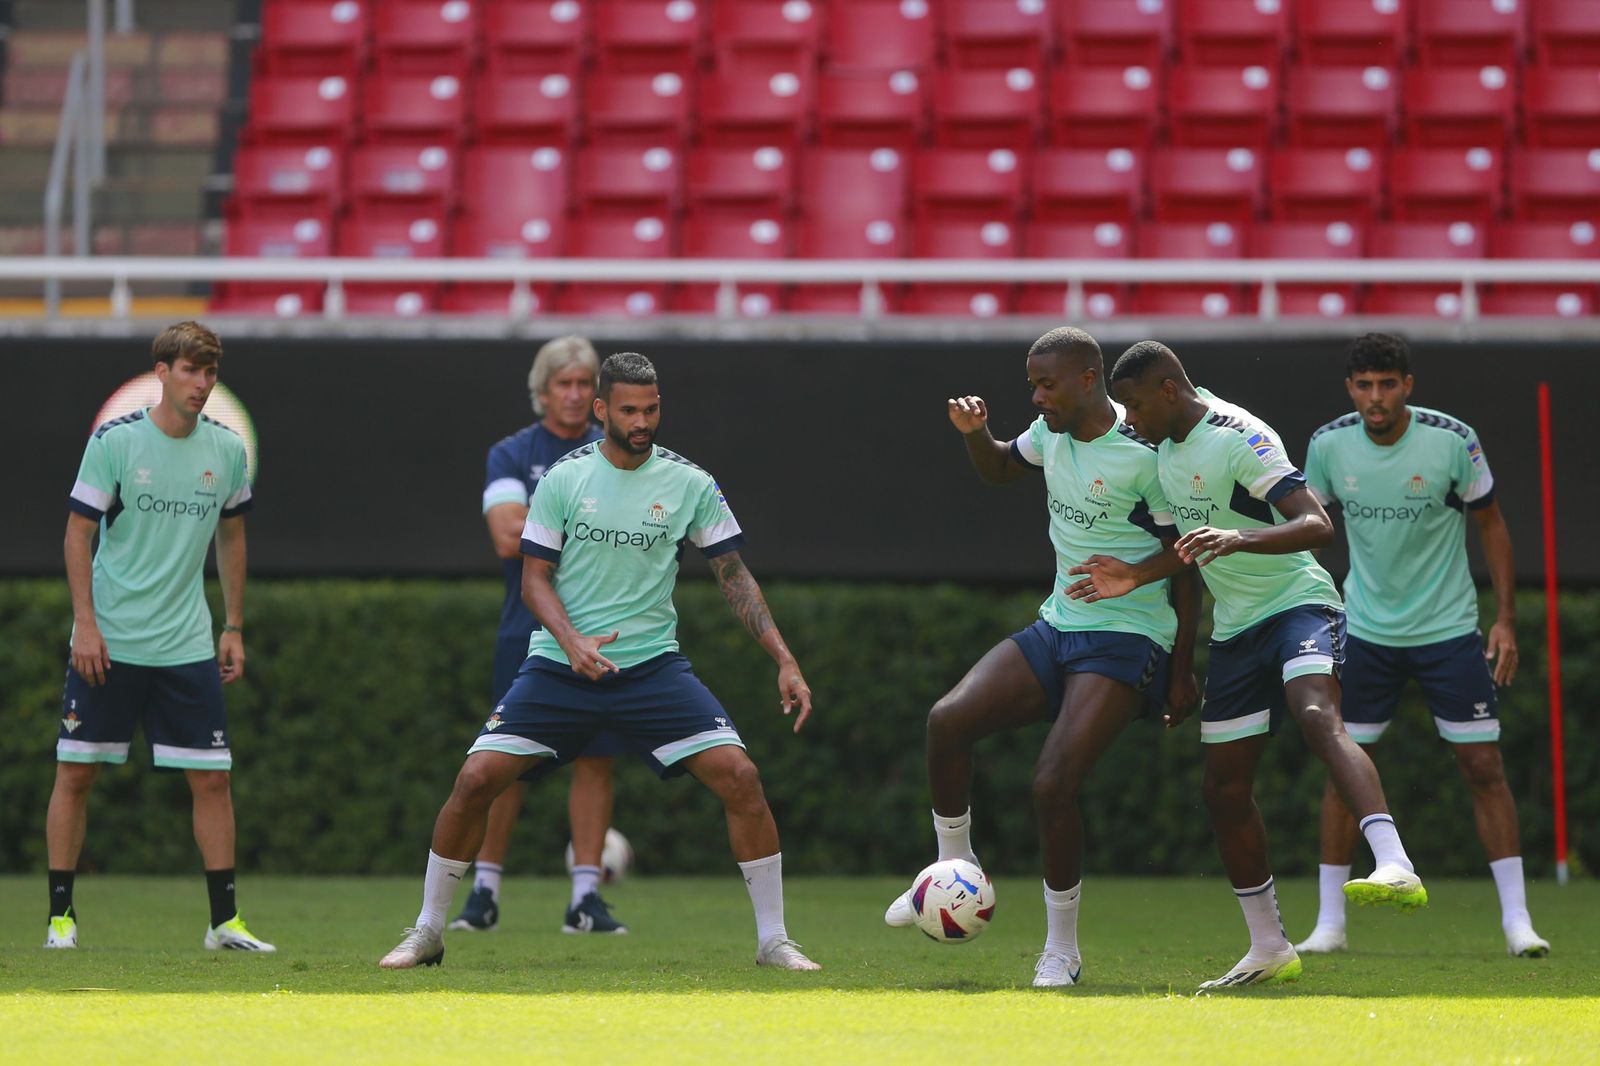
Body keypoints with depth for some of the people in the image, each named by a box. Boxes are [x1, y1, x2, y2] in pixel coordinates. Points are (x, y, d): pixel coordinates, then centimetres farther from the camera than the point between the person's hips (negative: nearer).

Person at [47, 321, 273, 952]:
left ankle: (224, 921, 6)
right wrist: (86, 623, -12)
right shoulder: (115, 440, -7)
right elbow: (79, 531, -5)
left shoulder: (227, 450, 4)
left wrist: (234, 628, 13)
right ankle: (61, 914, 9)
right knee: (75, 774, -1)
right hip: (108, 641, -3)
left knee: (211, 779, -1)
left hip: (187, 646, 3)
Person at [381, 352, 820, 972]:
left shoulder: (690, 484, -1)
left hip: (652, 664, 0)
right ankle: (427, 933, 7)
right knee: (476, 780, -12)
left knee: (739, 776, -16)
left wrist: (784, 659, -4)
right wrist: (572, 641, -18)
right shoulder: (564, 478, -2)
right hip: (559, 663, 0)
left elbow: (734, 577, 5)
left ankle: (772, 940, -3)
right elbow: (534, 577, 1)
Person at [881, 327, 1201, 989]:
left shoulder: (1144, 456, -17)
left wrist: (1183, 672, -10)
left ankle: (1061, 954, -5)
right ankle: (955, 874, 6)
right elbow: (1000, 469, 27)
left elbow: (1185, 564, -11)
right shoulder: (1052, 433, 5)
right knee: (947, 720, -11)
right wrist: (975, 433, 3)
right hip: (1056, 628, 8)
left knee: (1053, 784, -19)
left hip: (1125, 641, -7)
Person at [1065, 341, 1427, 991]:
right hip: (1235, 628, 9)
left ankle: (1397, 870, -52)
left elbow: (1317, 526, -28)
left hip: (1298, 602, -9)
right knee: (1225, 790, 7)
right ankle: (1269, 950, 19)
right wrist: (1136, 577, 13)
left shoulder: (1241, 438, -17)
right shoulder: (1166, 442, 10)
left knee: (1316, 717, -36)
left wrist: (1239, 537, -43)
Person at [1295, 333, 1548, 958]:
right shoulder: (1328, 447, -6)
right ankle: (1330, 924, 8)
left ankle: (1516, 919, 0)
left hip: (1449, 627, -2)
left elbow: (1491, 524, -1)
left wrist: (1506, 619, -5)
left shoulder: (1453, 441, -12)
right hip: (1366, 631, 2)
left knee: (1483, 766, -6)